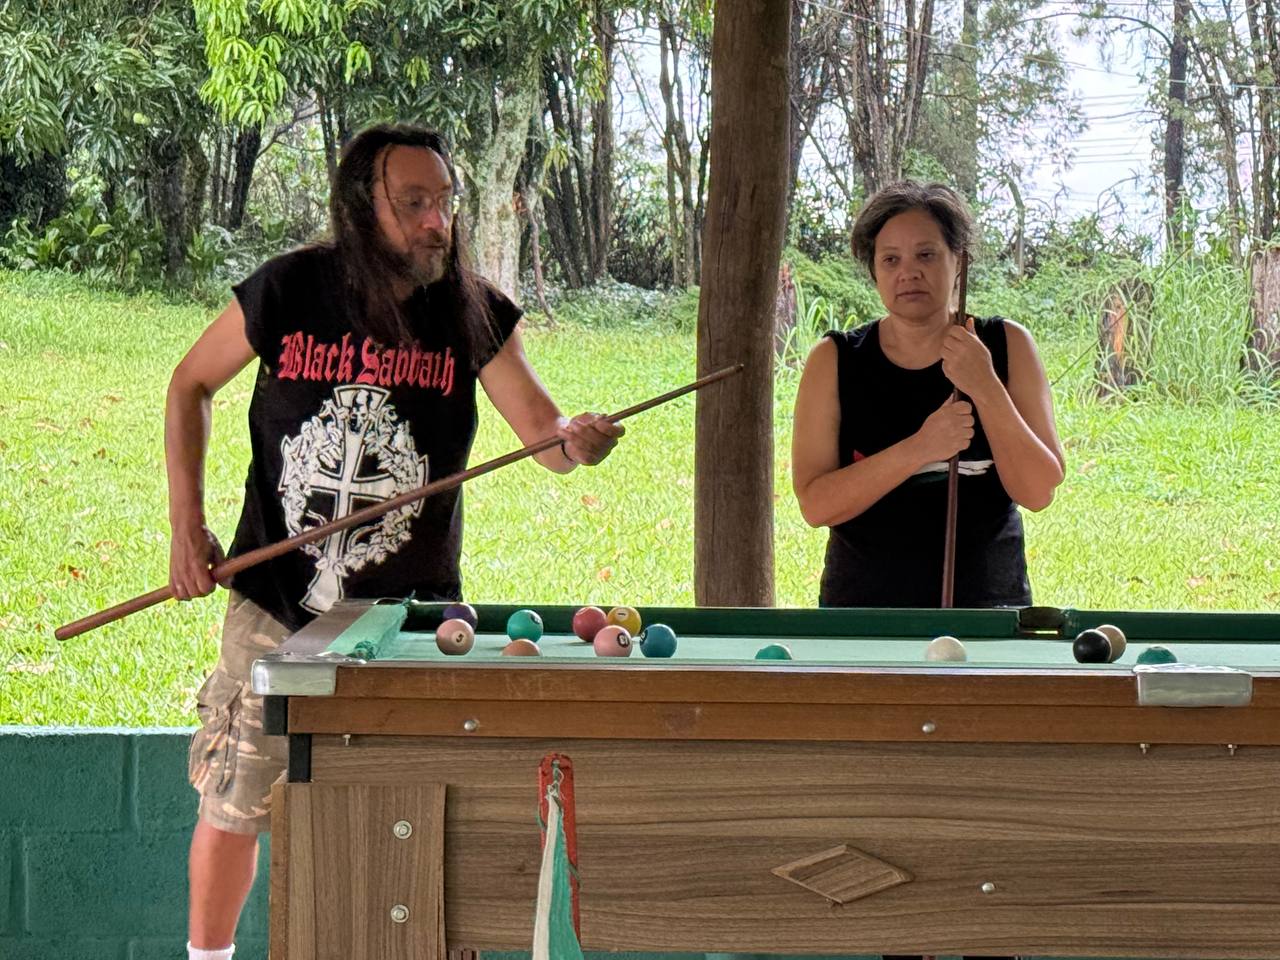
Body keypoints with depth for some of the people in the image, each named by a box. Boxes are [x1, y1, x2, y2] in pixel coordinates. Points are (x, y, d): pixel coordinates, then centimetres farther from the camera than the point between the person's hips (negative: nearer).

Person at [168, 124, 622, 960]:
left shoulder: (474, 314, -7)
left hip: (410, 609, 0)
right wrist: (187, 523, -3)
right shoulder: (290, 291, -9)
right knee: (233, 812, 8)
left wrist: (576, 440, -34)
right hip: (278, 605, 0)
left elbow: (547, 438, -9)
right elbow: (192, 384, 6)